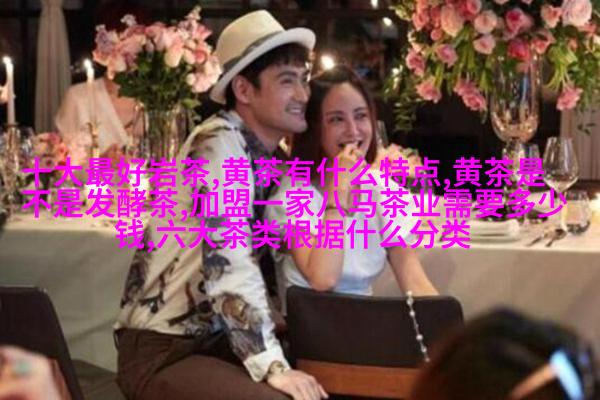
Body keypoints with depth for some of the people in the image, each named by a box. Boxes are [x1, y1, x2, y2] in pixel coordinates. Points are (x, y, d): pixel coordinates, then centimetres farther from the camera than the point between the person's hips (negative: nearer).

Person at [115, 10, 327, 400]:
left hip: (213, 338, 8)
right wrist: (272, 366, -31)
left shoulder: (268, 156, 9)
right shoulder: (220, 144, -17)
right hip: (161, 351, -8)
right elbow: (227, 264, -27)